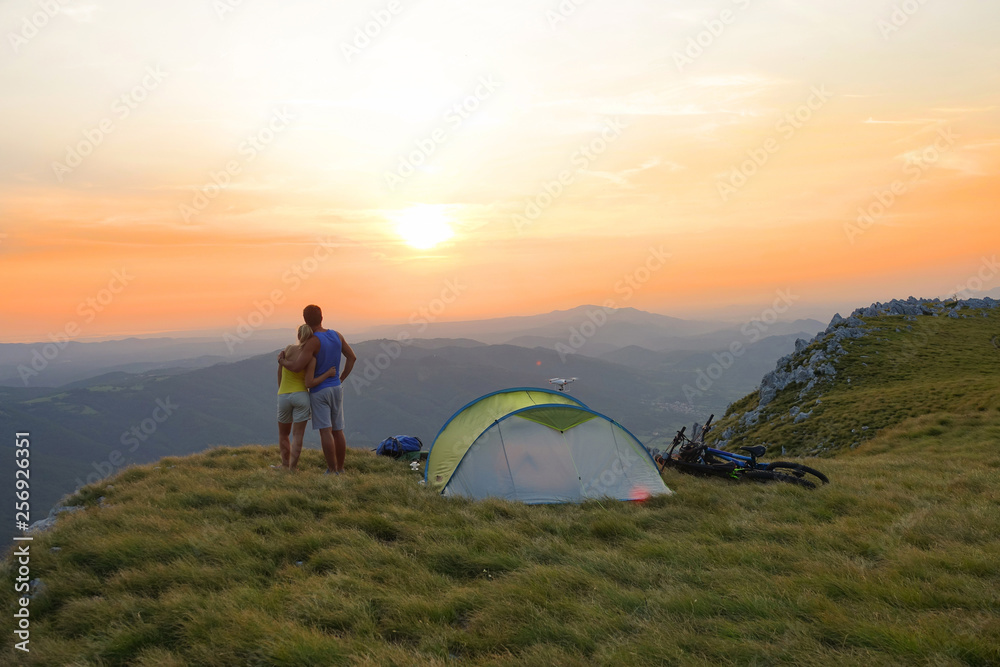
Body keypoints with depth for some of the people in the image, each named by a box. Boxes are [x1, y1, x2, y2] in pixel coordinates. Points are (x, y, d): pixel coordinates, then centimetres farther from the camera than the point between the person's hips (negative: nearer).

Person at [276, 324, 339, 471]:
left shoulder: (288, 349, 0)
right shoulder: (311, 358, -10)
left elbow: (279, 372, 8)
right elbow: (309, 383, -14)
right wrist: (328, 374, -7)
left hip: (283, 396, 2)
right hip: (301, 395, -2)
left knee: (283, 434, 20)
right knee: (297, 436, 1)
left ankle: (286, 466, 23)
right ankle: (292, 469, -4)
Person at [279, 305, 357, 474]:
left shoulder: (313, 341, -19)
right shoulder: (336, 335, 3)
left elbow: (297, 367, -23)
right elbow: (352, 357, 10)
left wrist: (281, 361, -3)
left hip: (319, 391, -6)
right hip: (336, 388, 7)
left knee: (325, 432, -7)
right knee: (338, 431, 11)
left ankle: (332, 471, -9)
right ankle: (340, 468, 16)